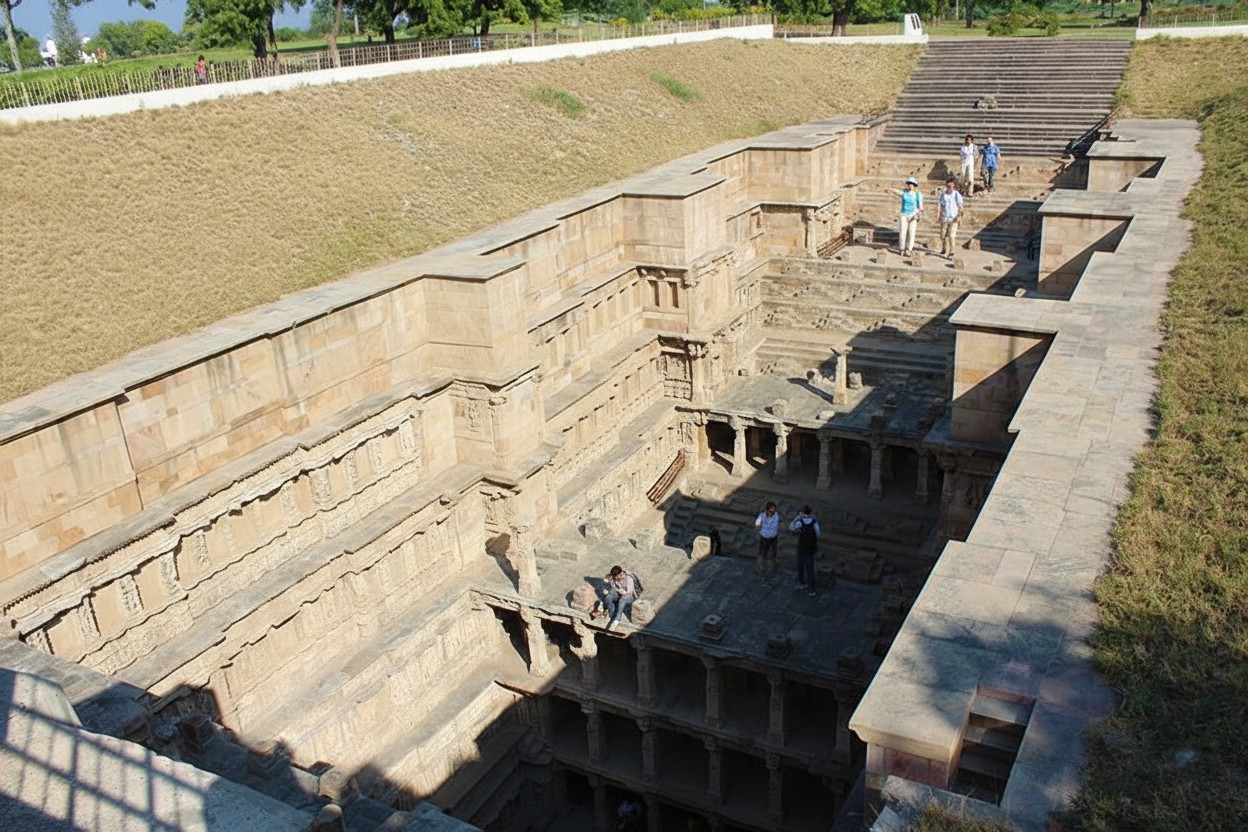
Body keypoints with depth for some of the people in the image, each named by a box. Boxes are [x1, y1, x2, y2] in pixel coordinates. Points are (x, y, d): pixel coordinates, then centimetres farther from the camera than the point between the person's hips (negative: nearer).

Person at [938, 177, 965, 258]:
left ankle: (951, 251, 0)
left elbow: (960, 207, -6)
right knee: (943, 235, 10)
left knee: (951, 236, -7)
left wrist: (959, 216, -17)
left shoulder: (957, 195, -6)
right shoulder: (943, 194, 5)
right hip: (944, 218, 4)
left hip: (953, 219, -4)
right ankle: (944, 249, 29)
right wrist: (940, 215, 8)